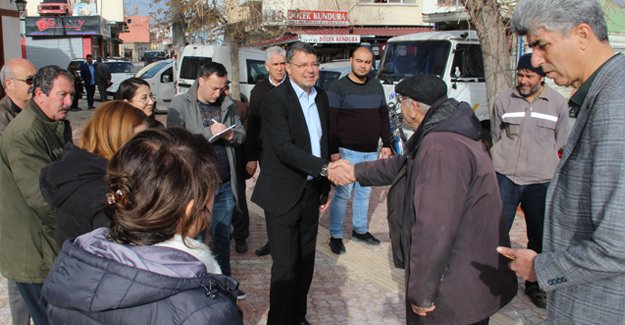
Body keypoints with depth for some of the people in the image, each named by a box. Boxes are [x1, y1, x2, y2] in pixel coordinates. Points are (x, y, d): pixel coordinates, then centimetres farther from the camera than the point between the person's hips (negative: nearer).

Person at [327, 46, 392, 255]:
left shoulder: (376, 86, 10)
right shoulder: (339, 87, -8)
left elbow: (384, 117, 16)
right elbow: (330, 122, -11)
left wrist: (386, 144, 10)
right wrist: (333, 151, -15)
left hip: (371, 152, 6)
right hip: (347, 152, -6)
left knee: (364, 193, 15)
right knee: (343, 194, -3)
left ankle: (360, 229, 29)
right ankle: (335, 236, 9)